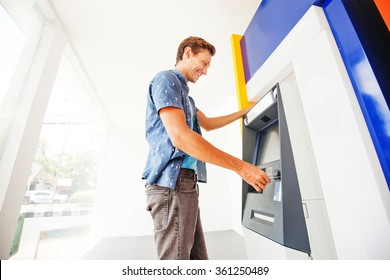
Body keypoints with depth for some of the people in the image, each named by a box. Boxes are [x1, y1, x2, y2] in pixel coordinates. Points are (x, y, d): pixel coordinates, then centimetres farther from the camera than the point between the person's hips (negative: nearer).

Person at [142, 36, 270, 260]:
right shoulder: (167, 79, -5)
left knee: (198, 258, 14)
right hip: (173, 183, -10)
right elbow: (180, 137, -20)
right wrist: (240, 166, -16)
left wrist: (244, 112, 39)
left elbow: (208, 123, 34)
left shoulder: (184, 93, 25)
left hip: (185, 184, 10)